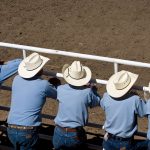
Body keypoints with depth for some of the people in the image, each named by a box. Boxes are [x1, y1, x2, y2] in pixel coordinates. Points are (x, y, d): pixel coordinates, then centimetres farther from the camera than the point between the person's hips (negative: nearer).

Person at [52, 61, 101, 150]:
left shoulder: (60, 89, -10)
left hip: (59, 133, 1)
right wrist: (93, 89, 21)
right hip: (76, 135, -1)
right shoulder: (87, 92, -14)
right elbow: (97, 102, 6)